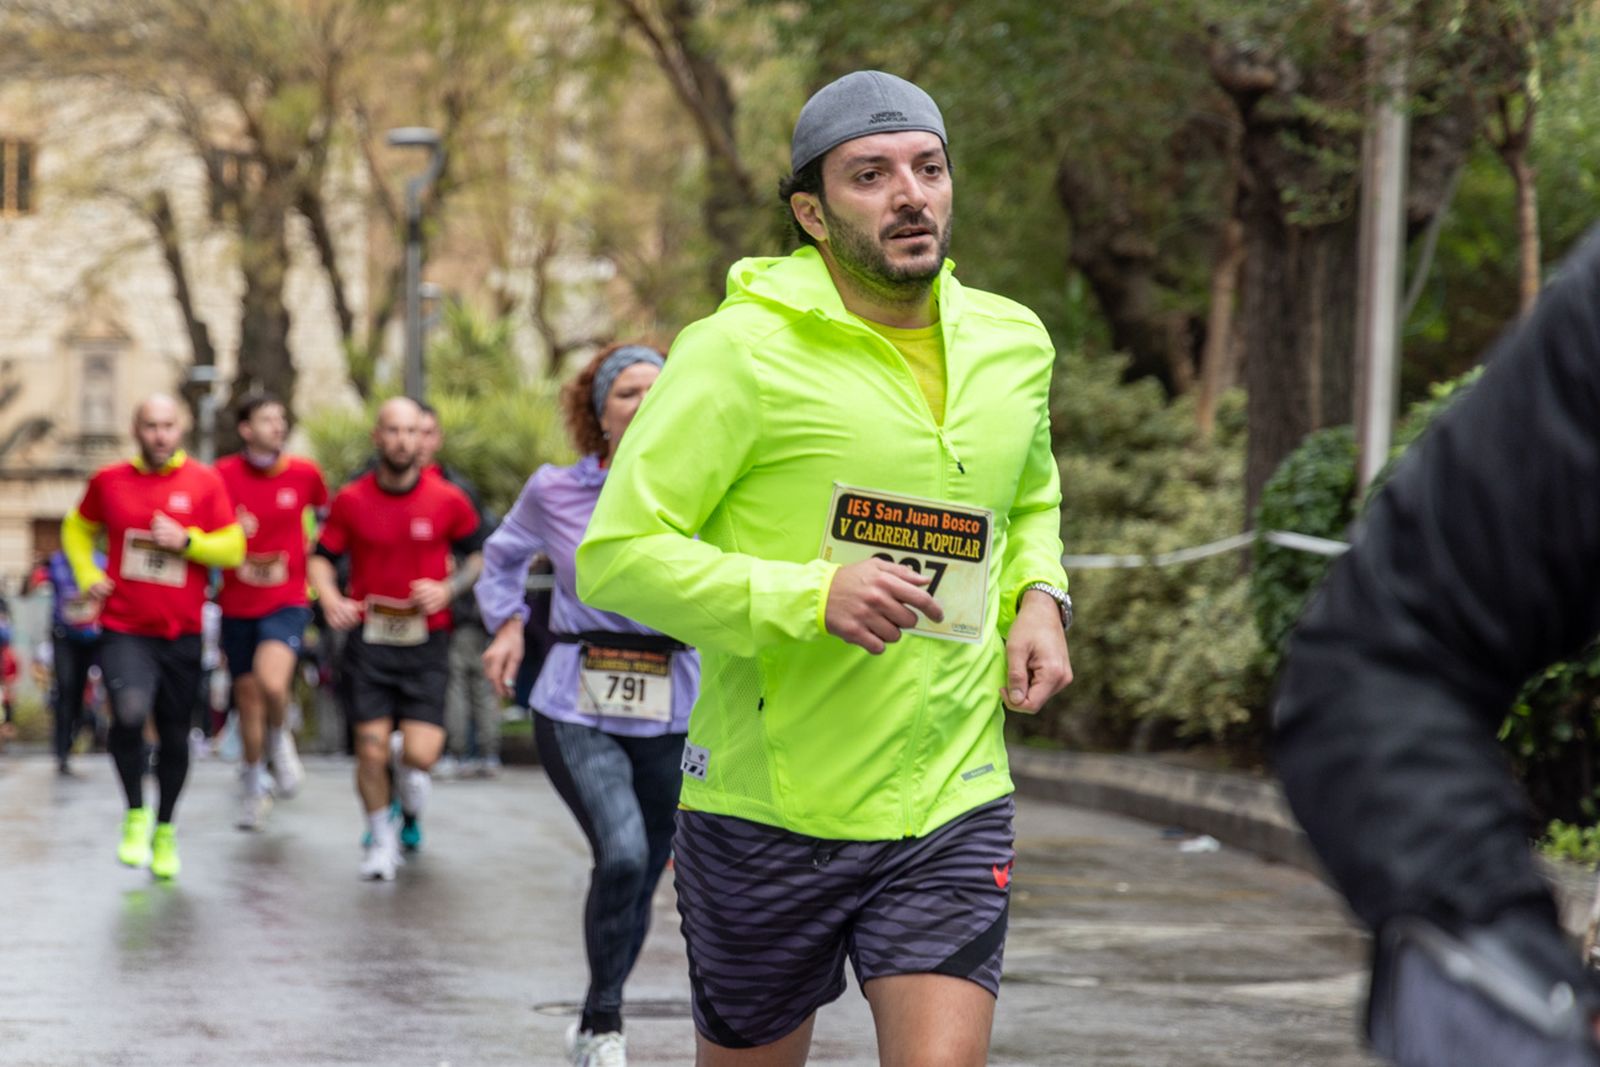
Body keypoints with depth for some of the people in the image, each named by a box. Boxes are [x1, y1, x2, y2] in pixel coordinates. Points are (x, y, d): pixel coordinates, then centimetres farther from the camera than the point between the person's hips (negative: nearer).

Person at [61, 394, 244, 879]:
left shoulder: (205, 483, 1)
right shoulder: (109, 481, 4)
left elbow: (233, 548, 1)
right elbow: (77, 529, 21)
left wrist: (186, 540, -14)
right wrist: (88, 576, 5)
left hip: (182, 634, 1)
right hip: (124, 630, -1)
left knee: (174, 737, 10)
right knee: (130, 714, -25)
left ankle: (165, 828, 33)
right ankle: (135, 812, -3)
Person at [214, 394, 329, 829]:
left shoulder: (305, 474, -2)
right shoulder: (223, 475, -4)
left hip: (287, 601, -2)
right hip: (237, 606, 2)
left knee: (272, 682, -27)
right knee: (247, 700, 11)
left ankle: (279, 738, 6)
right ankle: (254, 786, 32)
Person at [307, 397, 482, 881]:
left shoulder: (449, 501, -1)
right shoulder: (351, 500, 0)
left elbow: (476, 555, 11)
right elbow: (321, 557, 7)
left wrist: (448, 589, -7)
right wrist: (330, 597, -13)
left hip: (425, 642, 0)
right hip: (368, 637, 1)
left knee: (419, 755, -11)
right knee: (371, 749, -4)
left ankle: (411, 814, 25)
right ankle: (381, 839, 21)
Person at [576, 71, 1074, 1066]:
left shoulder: (1014, 345, 7)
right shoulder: (741, 351, -11)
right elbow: (616, 556, -13)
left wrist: (1038, 599, 6)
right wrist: (809, 596, -25)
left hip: (951, 808, 3)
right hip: (768, 812, -3)